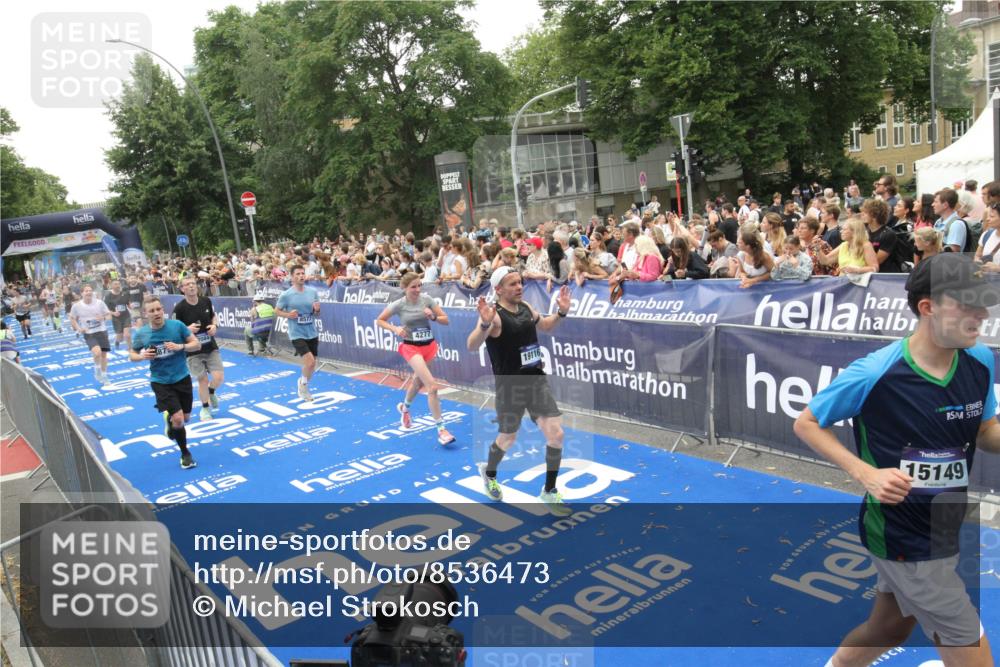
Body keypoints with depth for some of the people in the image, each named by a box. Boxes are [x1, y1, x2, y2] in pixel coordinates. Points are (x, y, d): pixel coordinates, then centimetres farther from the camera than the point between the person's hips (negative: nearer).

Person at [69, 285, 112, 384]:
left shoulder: (100, 303, -5)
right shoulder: (77, 306, -6)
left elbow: (109, 315, 4)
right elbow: (72, 318, 9)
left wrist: (103, 317, -18)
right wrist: (78, 328, -6)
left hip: (102, 331, 2)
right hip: (89, 334, -2)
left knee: (104, 354, 9)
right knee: (97, 352, -25)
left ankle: (104, 376, 28)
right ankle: (97, 369, 5)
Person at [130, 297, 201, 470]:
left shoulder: (177, 325, -11)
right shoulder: (141, 334, -9)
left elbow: (197, 345, -6)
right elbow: (132, 354, 6)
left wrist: (180, 347, -24)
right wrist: (142, 356, -16)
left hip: (182, 378, 2)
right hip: (160, 382, -2)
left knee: (185, 418, 14)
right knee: (178, 419, -12)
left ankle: (169, 419, 52)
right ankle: (185, 454, 12)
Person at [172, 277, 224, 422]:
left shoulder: (206, 301, -2)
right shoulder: (179, 308, -14)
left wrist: (215, 325, -5)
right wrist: (187, 329, -25)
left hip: (211, 347, 3)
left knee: (219, 377, -6)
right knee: (203, 380, 3)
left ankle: (211, 392, 31)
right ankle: (205, 409, 27)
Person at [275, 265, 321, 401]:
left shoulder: (313, 291, 1)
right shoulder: (286, 295, -10)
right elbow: (276, 311, 1)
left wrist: (317, 309, -13)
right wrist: (288, 315, -18)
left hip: (312, 333, 5)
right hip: (297, 334, -5)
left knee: (312, 364, 12)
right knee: (309, 361, -17)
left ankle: (303, 386, 37)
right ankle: (303, 383, 13)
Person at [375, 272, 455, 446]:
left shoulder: (426, 299, -4)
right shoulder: (398, 305, -10)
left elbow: (445, 320, 0)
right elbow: (379, 321, 1)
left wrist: (433, 317, -20)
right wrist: (395, 329, -15)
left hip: (429, 345, 4)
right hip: (412, 348, -4)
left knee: (418, 381, 23)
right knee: (432, 386, -17)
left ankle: (404, 408, 54)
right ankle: (441, 429, -12)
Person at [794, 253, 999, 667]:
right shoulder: (874, 373, -23)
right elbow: (806, 423, -11)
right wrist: (866, 474, -23)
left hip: (945, 533, 7)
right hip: (902, 540, -7)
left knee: (887, 631, 25)